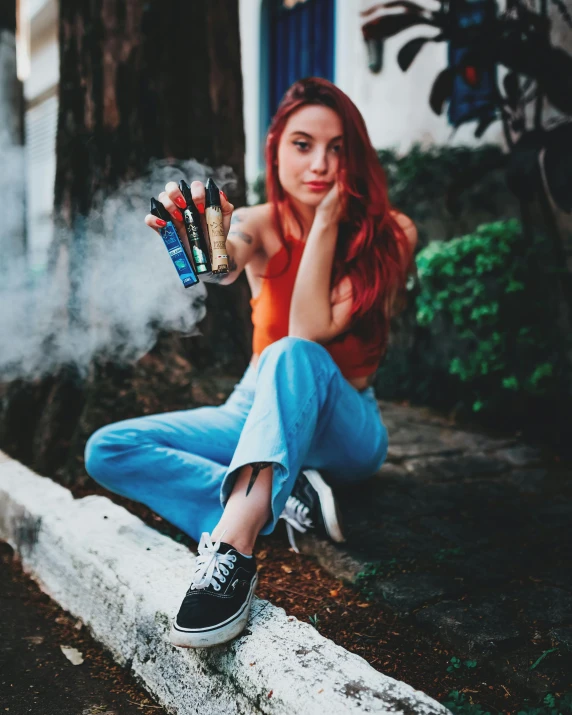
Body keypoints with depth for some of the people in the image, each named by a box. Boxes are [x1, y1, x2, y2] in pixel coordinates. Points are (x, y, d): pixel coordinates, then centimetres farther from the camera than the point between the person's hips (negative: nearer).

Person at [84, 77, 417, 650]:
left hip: (343, 429, -4)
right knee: (108, 451, -14)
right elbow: (223, 263, -30)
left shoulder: (390, 233, -11)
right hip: (259, 415, 4)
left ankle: (232, 545, -48)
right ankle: (283, 503, -24)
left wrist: (326, 221, -22)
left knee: (293, 356, -38)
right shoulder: (261, 225, -4)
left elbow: (311, 331, -23)